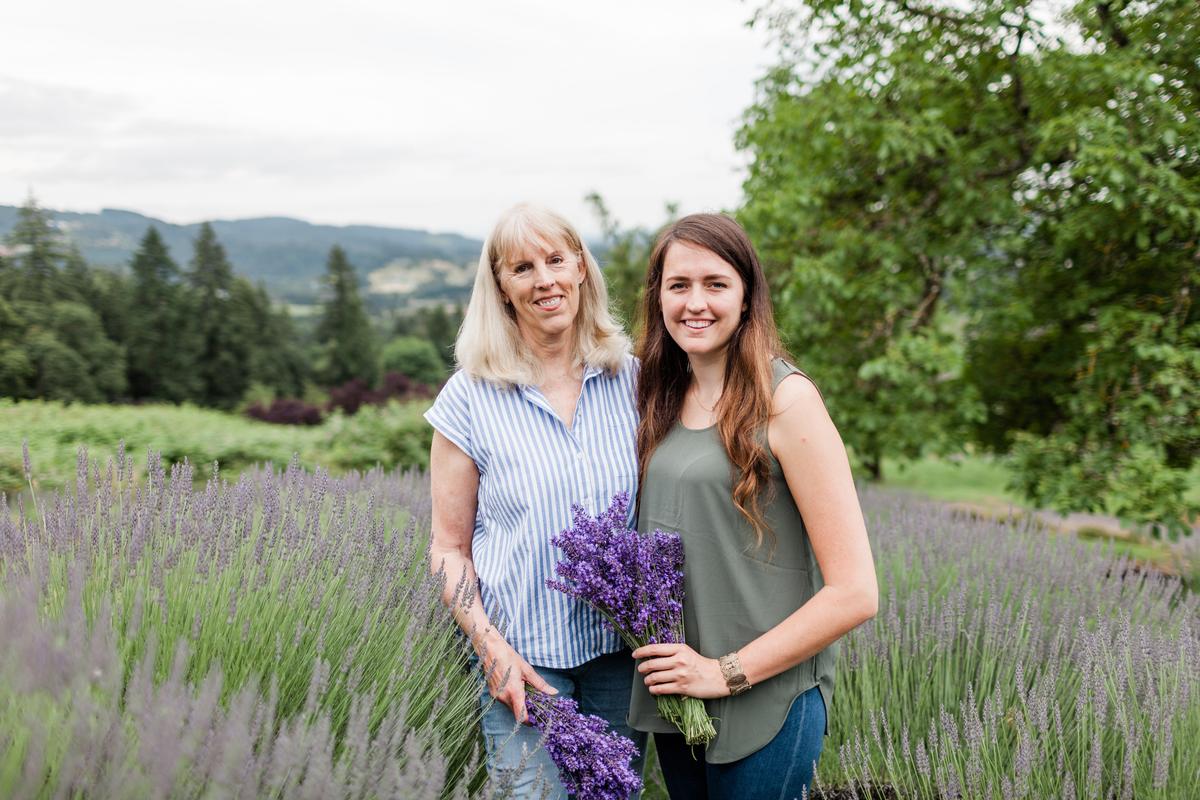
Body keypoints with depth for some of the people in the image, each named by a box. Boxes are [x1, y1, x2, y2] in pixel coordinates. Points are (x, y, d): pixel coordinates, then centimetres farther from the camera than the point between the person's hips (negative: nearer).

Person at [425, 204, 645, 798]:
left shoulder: (632, 380, 1)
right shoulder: (469, 398, -5)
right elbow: (449, 548, -1)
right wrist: (491, 646, -12)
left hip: (623, 649, 3)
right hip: (524, 657, -2)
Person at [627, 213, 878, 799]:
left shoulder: (785, 398, -14)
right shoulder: (663, 397, 5)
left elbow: (855, 593, -16)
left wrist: (727, 672, -14)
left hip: (766, 701, -6)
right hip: (669, 693, 6)